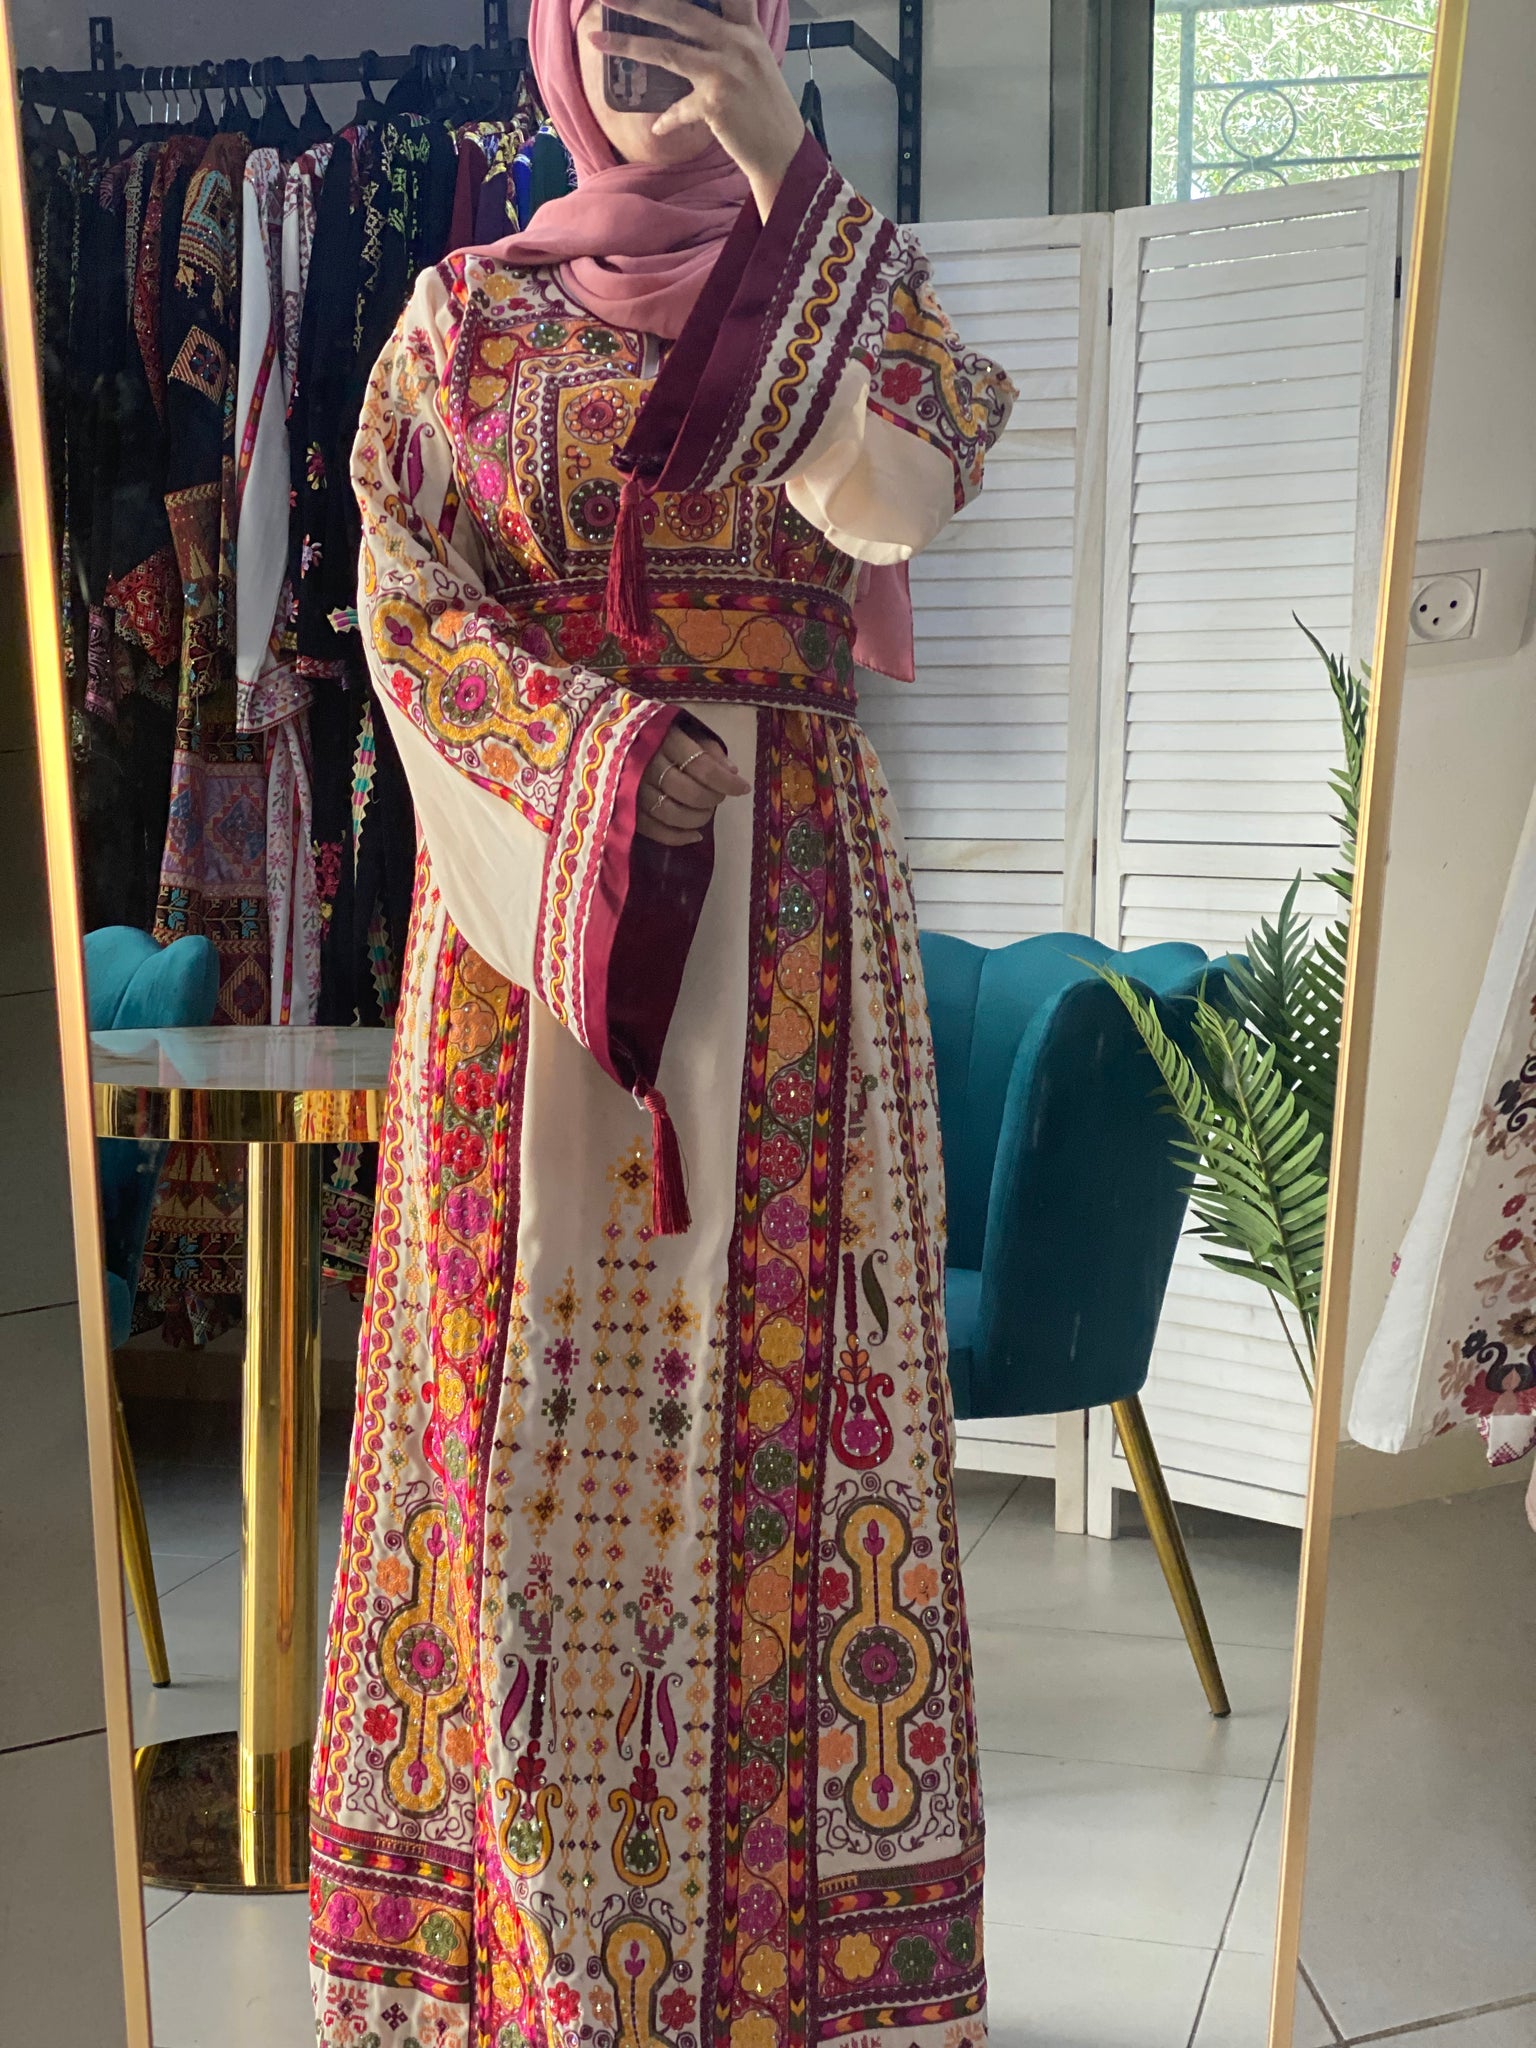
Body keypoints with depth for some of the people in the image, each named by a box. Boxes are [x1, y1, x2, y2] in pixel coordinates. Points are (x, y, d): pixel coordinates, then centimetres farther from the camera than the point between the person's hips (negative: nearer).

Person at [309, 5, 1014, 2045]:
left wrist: (779, 164, -15)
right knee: (522, 1352, 2)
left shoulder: (853, 276, 10)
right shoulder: (462, 315, 13)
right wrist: (604, 748, -14)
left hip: (783, 901, -1)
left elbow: (898, 501, -12)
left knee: (767, 1355, -1)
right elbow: (406, 609, 2)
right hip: (526, 891, 1)